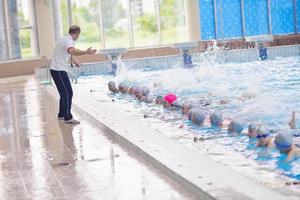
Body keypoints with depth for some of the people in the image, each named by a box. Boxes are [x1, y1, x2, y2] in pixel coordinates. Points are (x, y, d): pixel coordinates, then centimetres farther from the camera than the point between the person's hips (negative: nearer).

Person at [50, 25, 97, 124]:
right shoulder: (68, 41, -18)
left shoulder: (64, 39, 14)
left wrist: (74, 61, 52)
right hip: (59, 70, -10)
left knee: (64, 93, 18)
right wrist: (85, 52, -57)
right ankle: (68, 118, -8)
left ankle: (61, 114, 27)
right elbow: (72, 51, -43)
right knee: (68, 93, -9)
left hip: (56, 69, 10)